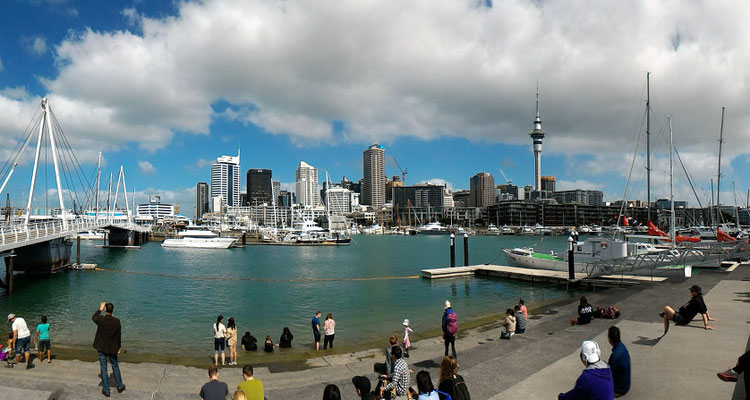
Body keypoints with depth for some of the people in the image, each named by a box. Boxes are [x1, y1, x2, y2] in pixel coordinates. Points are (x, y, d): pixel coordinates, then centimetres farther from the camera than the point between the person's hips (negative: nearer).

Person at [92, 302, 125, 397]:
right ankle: (120, 386, 28)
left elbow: (93, 317, 10)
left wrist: (100, 309, 18)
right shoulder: (117, 321, -13)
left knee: (104, 369, 9)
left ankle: (106, 390, 16)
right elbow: (119, 335, -4)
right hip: (112, 348, 1)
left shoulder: (100, 319, -16)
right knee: (115, 366, 18)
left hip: (102, 348, -1)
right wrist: (119, 347, 7)